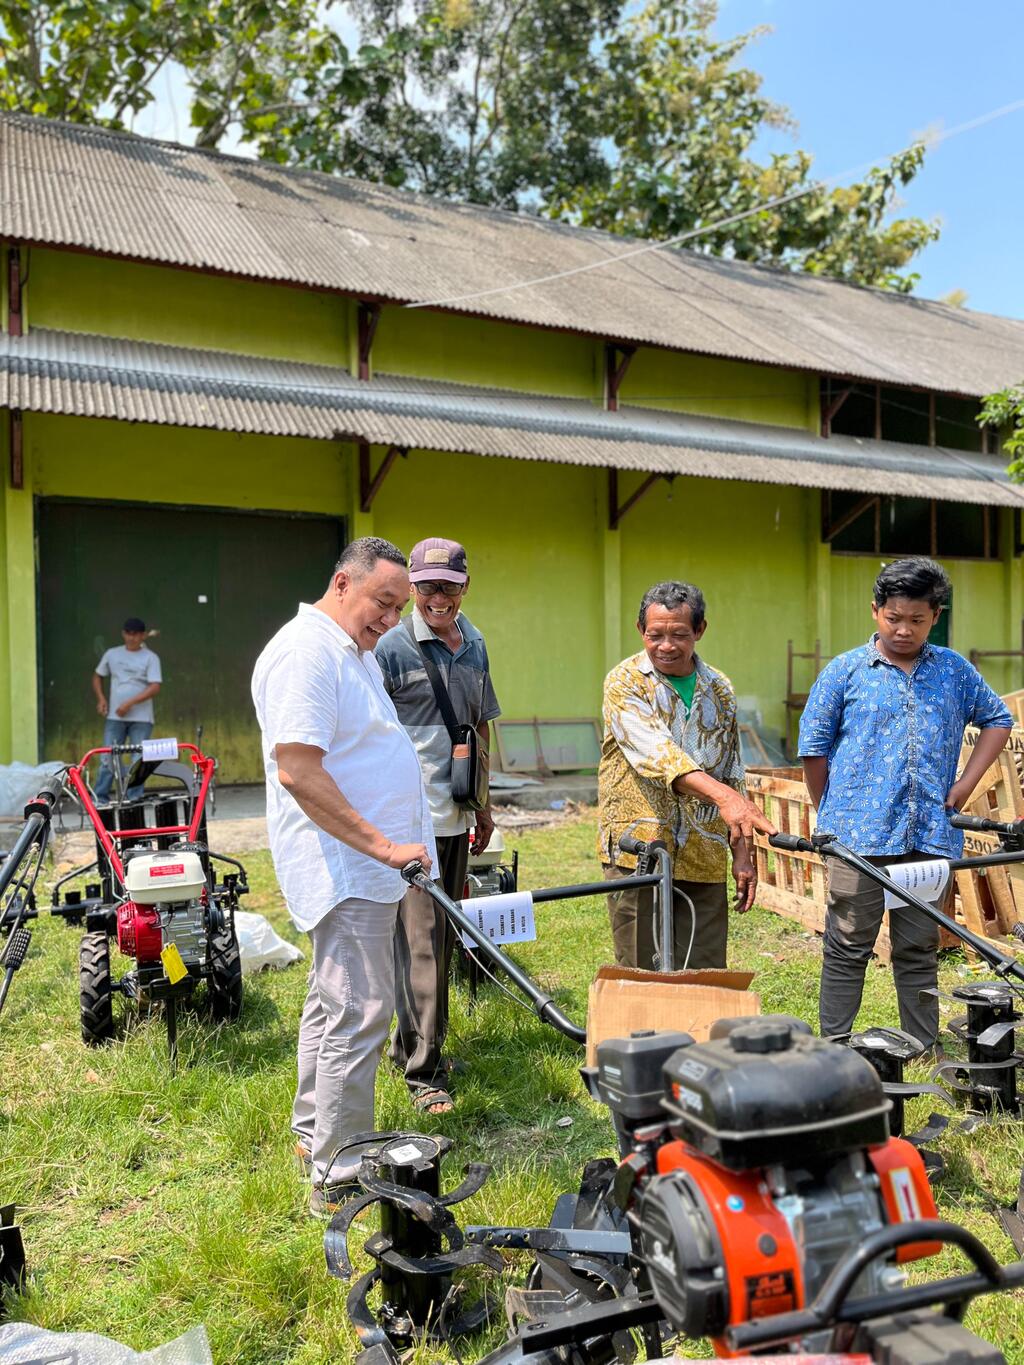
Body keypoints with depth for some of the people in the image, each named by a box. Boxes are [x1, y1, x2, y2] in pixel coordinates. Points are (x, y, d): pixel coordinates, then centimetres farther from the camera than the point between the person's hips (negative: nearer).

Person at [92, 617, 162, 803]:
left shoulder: (150, 658, -2)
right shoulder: (112, 654, 9)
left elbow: (155, 687, -11)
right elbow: (97, 676, 21)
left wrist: (130, 703, -17)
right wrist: (100, 698, 3)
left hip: (141, 718, -2)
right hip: (115, 717, 2)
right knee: (107, 757, 0)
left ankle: (134, 799, 7)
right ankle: (100, 797, 7)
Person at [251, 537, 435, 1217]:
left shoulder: (357, 651, 15)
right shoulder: (306, 651, -19)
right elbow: (297, 771, -26)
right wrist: (383, 845, -24)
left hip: (360, 863, 11)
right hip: (345, 868, -11)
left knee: (334, 1001, 20)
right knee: (360, 1013, -7)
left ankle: (314, 1135, 35)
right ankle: (340, 1180, 5)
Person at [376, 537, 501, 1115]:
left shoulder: (474, 645, 12)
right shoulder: (392, 646, -9)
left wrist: (482, 804, 22)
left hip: (457, 815, 7)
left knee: (445, 936, 15)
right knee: (420, 941, -5)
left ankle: (410, 1042, 30)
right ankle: (424, 1070, 5)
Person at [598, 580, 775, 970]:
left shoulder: (720, 690, 11)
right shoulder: (625, 682, -5)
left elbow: (732, 774, 16)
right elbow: (654, 750, -22)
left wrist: (742, 855, 10)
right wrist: (722, 795, -36)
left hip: (703, 861, 4)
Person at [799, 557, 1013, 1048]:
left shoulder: (955, 670, 9)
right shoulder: (844, 671, 1)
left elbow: (997, 720, 20)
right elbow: (813, 748, 4)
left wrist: (965, 785, 9)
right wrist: (830, 815, 7)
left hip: (931, 836, 3)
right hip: (859, 837, -2)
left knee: (919, 949, 13)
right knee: (848, 947, 3)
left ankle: (924, 1050, 25)